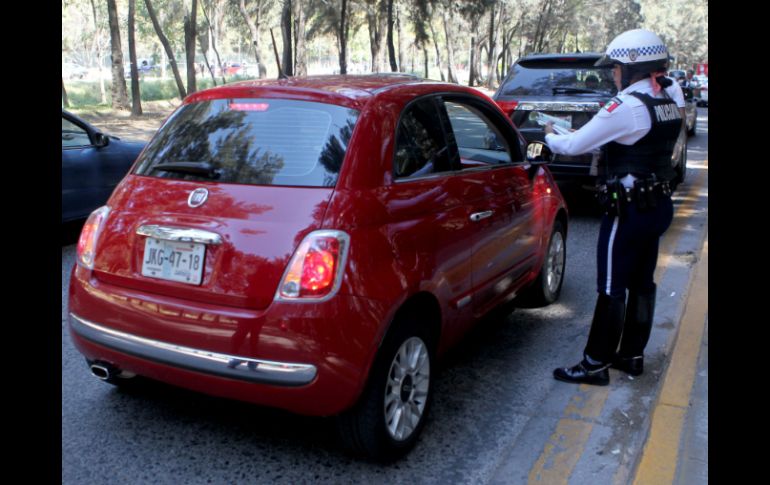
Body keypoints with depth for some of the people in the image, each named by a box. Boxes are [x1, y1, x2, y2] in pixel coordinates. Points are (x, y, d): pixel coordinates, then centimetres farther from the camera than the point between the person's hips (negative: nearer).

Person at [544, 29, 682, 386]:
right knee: (641, 283, 15)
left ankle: (595, 364, 8)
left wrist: (550, 136, 6)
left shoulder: (628, 106, -18)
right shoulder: (668, 106, 9)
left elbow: (574, 145, -14)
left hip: (629, 209, -9)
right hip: (658, 204, 9)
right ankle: (632, 355, 27)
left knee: (612, 289, -1)